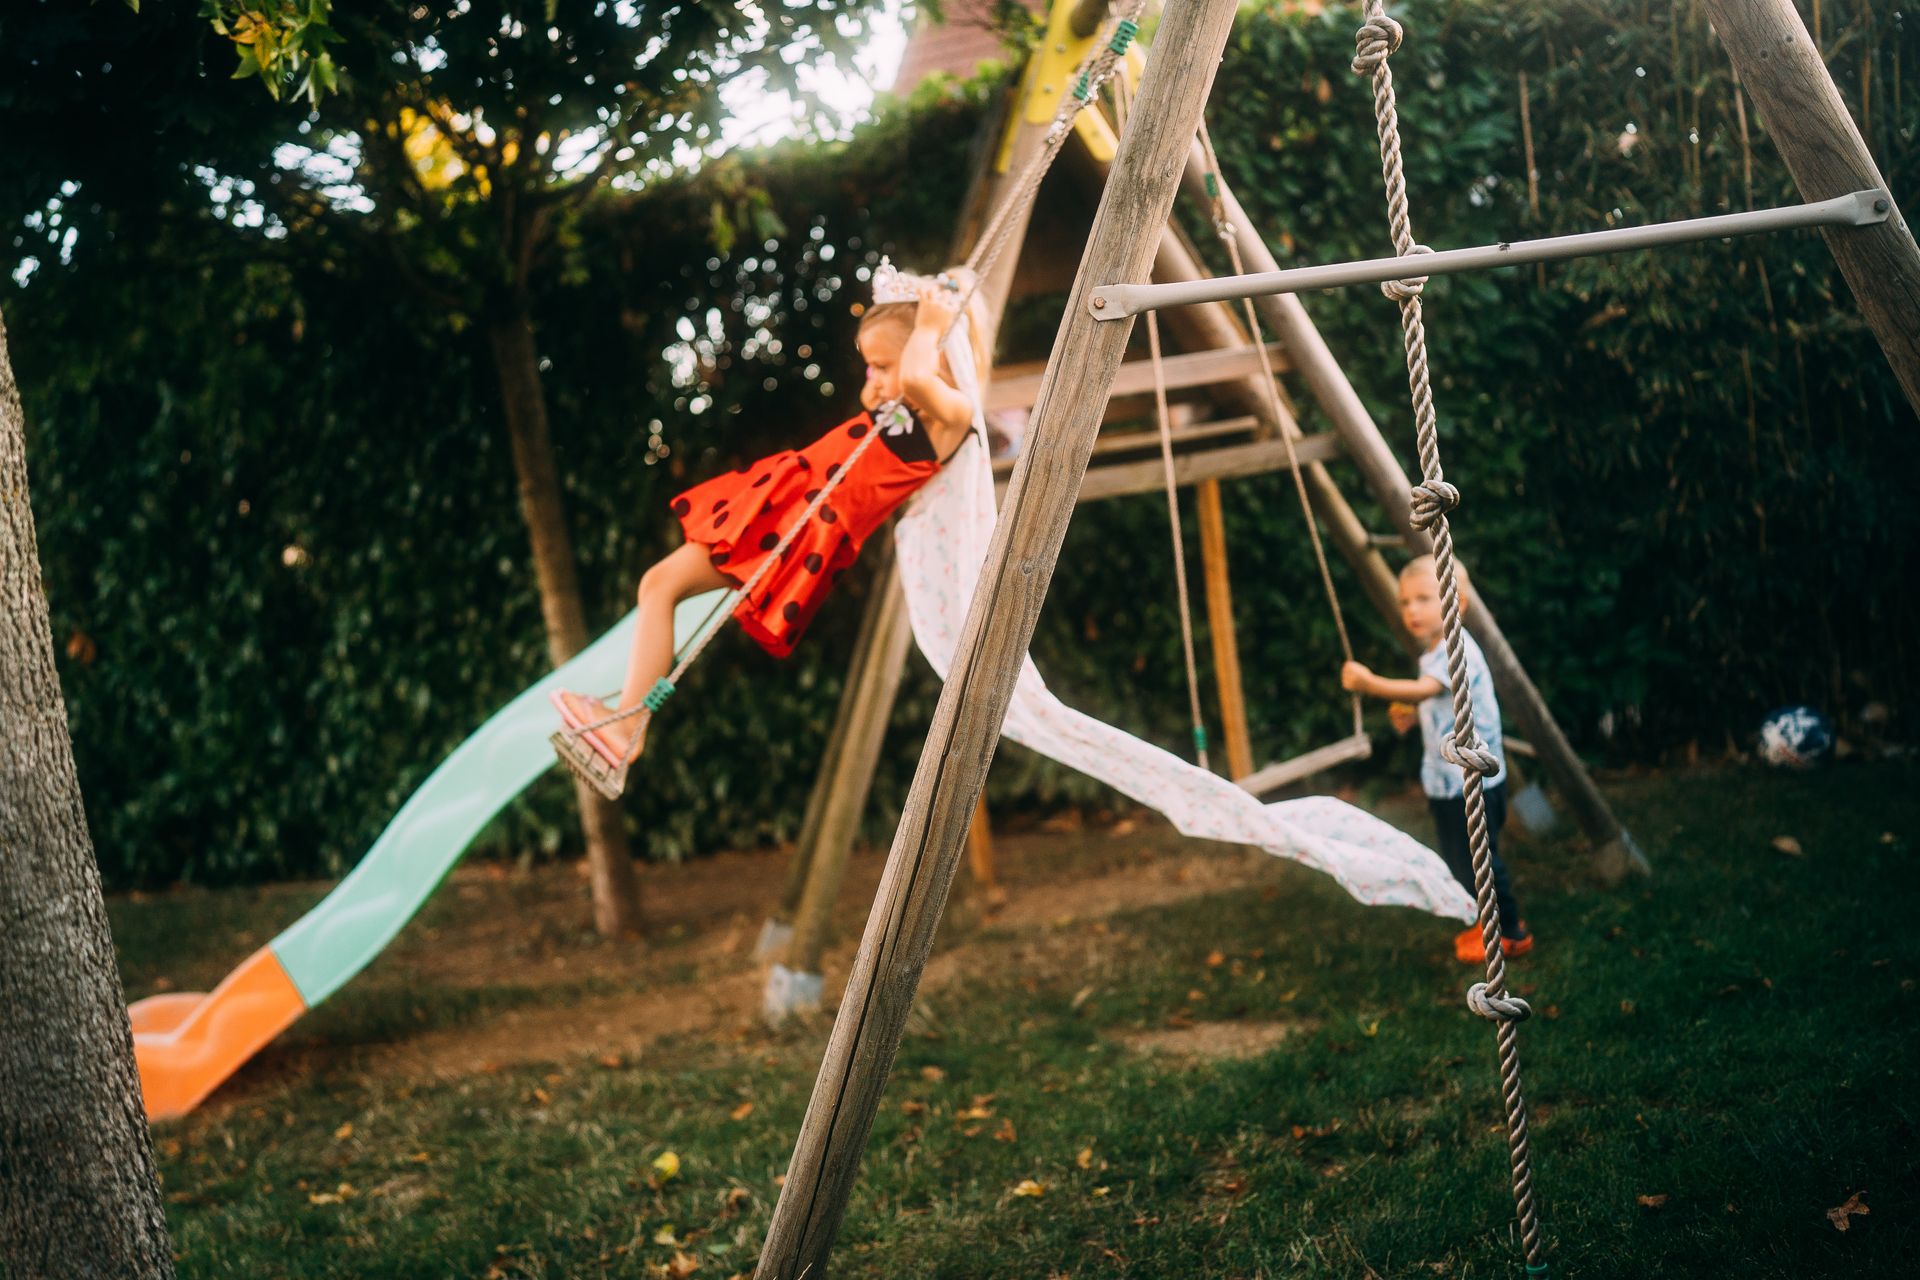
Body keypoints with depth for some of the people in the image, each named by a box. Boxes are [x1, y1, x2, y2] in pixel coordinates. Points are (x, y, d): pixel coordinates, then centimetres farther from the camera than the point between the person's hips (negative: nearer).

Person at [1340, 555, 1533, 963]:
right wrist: (1413, 716, 6)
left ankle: (1511, 933, 13)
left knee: (1477, 858, -2)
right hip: (1446, 780, 10)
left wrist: (1371, 684, -52)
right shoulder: (1433, 653, 10)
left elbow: (1424, 689, -39)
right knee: (1458, 861, 17)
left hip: (1473, 779, -10)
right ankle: (1491, 922, 32)